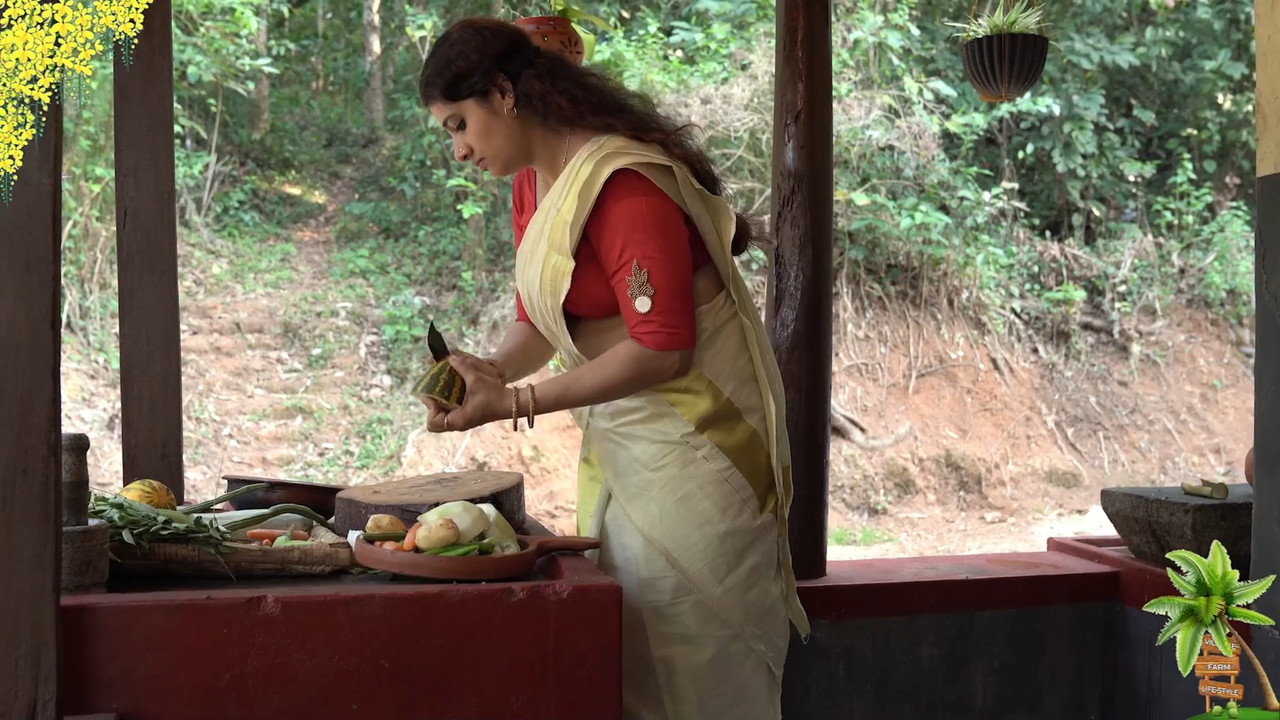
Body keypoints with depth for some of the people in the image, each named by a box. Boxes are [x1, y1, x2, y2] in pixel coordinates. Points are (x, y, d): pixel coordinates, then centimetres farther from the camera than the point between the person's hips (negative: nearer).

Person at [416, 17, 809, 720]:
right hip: (617, 439, 9)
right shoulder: (535, 190, 10)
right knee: (621, 661, 13)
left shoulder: (623, 184, -21)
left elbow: (662, 348, -24)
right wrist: (489, 372, -7)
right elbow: (537, 320, 15)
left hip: (690, 444, -9)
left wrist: (518, 402, -22)